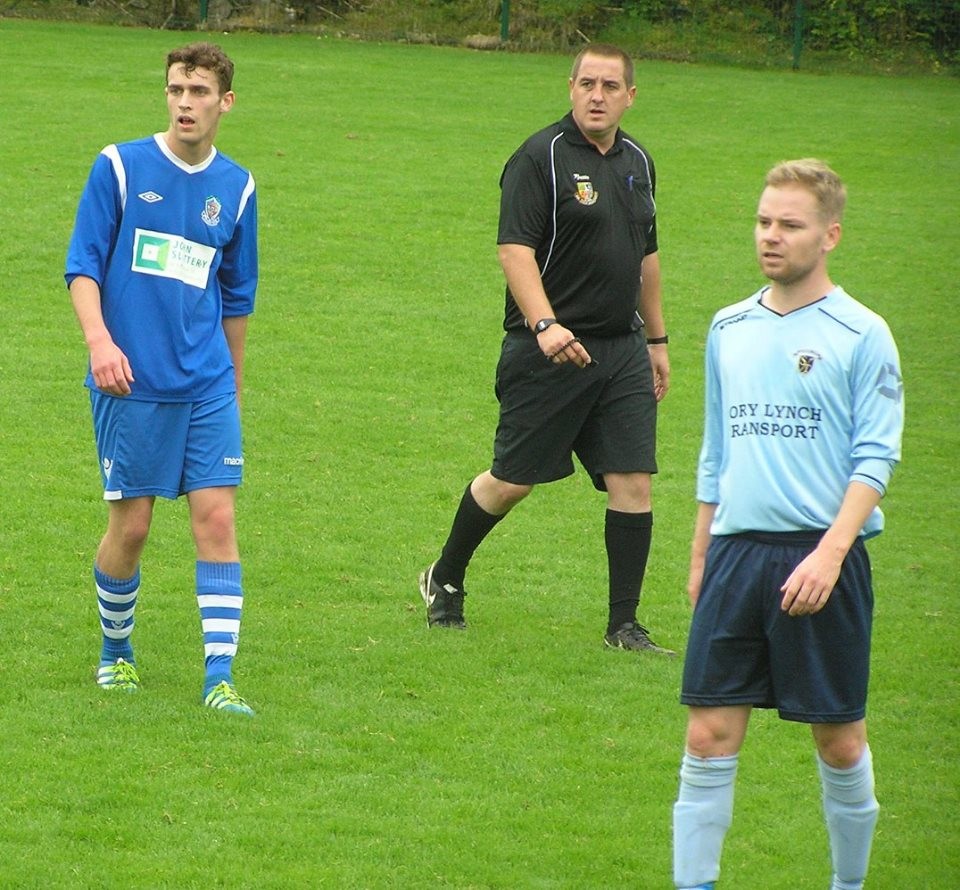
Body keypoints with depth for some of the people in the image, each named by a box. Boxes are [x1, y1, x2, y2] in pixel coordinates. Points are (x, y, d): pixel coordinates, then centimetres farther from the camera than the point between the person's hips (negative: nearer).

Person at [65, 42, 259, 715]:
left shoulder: (236, 188, 8)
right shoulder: (120, 167, -1)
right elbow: (83, 265, -3)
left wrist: (233, 387, 24)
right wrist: (100, 340, -20)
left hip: (207, 383, 3)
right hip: (131, 382, -2)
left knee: (217, 518, -7)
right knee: (131, 526, 1)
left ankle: (220, 678, -8)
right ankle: (116, 651, 25)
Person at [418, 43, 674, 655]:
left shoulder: (638, 163, 14)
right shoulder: (542, 158, -9)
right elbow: (515, 249, -18)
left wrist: (656, 338, 26)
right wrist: (544, 324, -31)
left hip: (622, 350, 6)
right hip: (549, 350, -6)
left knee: (633, 479, -3)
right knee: (513, 479, 2)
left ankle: (625, 624, 3)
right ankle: (445, 580, 25)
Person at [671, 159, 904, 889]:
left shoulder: (862, 335, -4)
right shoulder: (730, 329, 12)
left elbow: (874, 460, -9)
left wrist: (829, 553, -19)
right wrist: (701, 554, 17)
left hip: (821, 559, -4)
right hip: (736, 552, 4)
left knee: (839, 739, 4)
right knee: (710, 734, -2)